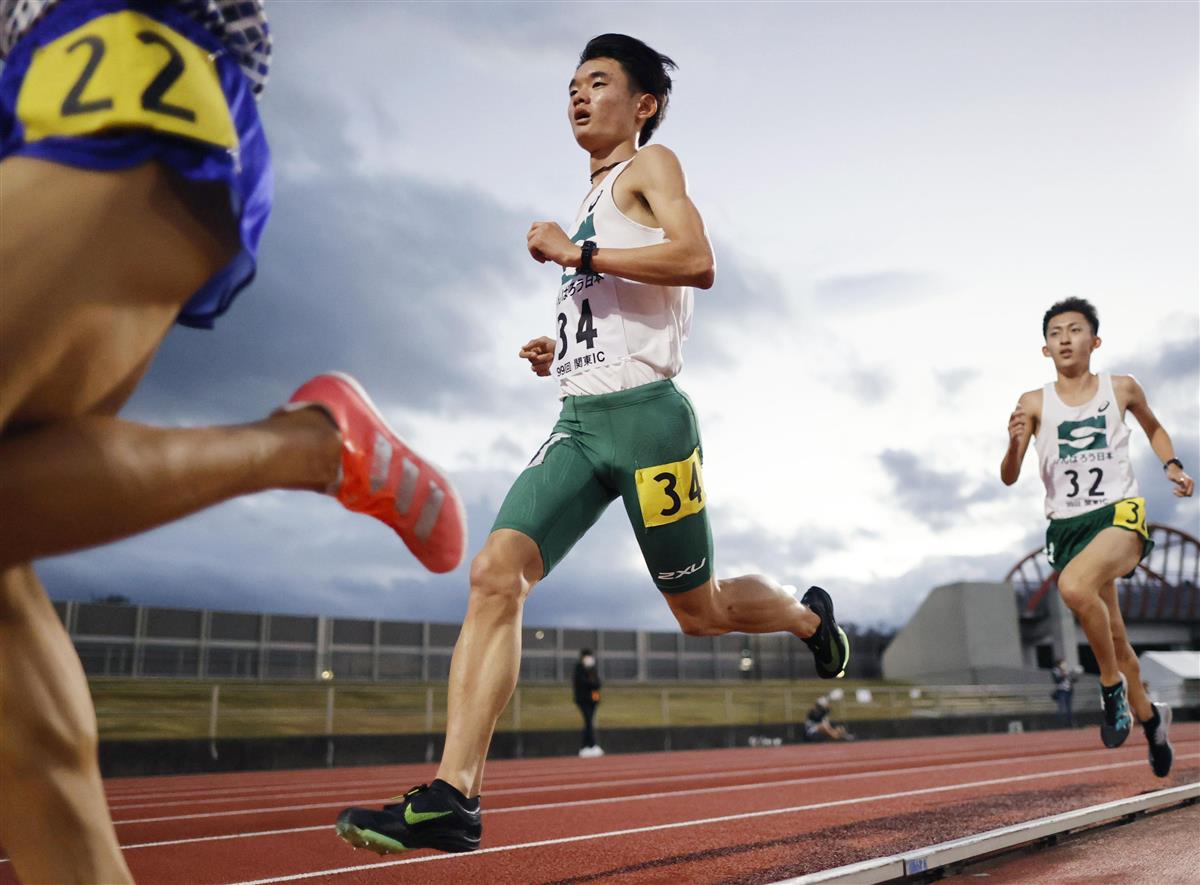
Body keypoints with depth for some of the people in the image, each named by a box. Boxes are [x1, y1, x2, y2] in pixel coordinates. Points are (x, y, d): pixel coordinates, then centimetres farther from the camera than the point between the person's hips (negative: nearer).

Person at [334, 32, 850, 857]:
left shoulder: (651, 165, 3)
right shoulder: (593, 203, 27)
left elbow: (697, 261, -17)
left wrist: (576, 252, -15)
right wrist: (559, 353, 17)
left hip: (643, 415, -7)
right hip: (578, 421, 7)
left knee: (698, 610, 4)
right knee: (495, 573, -13)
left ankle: (809, 614, 36)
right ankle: (453, 797, -15)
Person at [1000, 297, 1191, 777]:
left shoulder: (1121, 389, 3)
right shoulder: (1034, 404, 0)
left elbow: (1154, 429, 24)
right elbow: (1008, 478, -3)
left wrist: (1172, 466, 7)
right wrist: (1015, 443, -23)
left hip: (1120, 513, -2)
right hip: (1066, 526, 2)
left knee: (1074, 586, -33)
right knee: (1111, 636, 14)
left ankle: (1112, 682, -9)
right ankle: (1149, 716, 40)